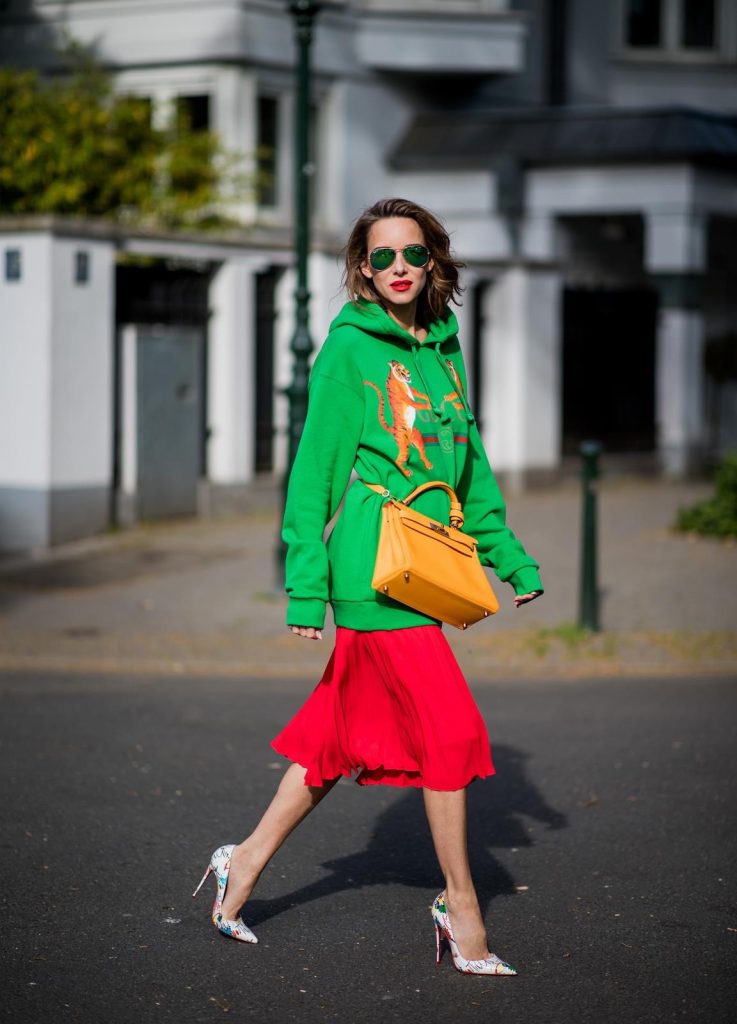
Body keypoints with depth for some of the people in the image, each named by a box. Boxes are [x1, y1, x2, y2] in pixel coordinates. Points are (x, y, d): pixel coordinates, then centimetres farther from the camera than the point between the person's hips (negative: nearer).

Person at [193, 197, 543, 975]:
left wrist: (509, 555, 17)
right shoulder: (348, 348, -7)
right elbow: (314, 468, -6)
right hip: (374, 567, -7)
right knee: (447, 728, -4)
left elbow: (469, 462, 21)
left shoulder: (443, 350, 14)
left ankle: (248, 861, 23)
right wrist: (306, 582, -9)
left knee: (350, 731, 11)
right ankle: (460, 904, 9)